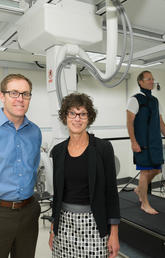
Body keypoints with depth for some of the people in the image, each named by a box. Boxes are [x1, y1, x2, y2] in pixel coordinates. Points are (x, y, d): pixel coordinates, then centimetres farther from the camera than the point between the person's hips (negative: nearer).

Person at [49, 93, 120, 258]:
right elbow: (57, 192, 9)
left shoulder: (103, 148, -9)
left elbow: (111, 191, -6)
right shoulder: (57, 151, 2)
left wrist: (114, 233, -7)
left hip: (94, 224, -3)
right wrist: (53, 228, 11)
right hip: (64, 224, 3)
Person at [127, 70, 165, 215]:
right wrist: (133, 142, -17)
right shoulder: (135, 100, -5)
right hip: (142, 143, -7)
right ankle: (145, 204, 11)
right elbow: (130, 123, -11)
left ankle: (139, 190, 35)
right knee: (145, 171, -3)